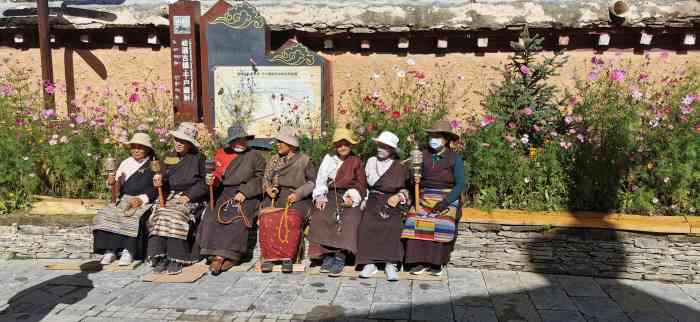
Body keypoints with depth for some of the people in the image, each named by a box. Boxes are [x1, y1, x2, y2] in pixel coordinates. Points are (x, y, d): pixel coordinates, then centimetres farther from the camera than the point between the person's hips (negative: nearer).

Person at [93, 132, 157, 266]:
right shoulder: (126, 163, 19)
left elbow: (157, 188, -7)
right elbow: (119, 186, 16)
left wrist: (142, 199, -20)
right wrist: (112, 182, -7)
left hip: (144, 203, -5)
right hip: (124, 200, 5)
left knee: (134, 218, -33)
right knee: (105, 215, -19)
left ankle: (129, 251, -27)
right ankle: (110, 250, -20)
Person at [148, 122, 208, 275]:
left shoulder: (198, 158, 7)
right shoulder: (170, 158, 20)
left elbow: (203, 182, 1)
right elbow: (166, 179, 17)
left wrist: (189, 196, -11)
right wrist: (159, 180, -7)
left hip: (191, 198, -4)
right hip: (169, 197, 4)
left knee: (175, 217, -33)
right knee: (157, 216, -26)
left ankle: (176, 260, -29)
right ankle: (160, 258, -27)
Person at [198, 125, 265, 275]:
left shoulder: (255, 155, 12)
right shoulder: (223, 155, 22)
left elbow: (259, 178, 2)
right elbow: (219, 175, 20)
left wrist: (244, 193, -10)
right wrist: (213, 180, -4)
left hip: (248, 195, -3)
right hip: (226, 193, 3)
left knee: (236, 218, -27)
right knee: (212, 217, -21)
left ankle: (222, 256, -24)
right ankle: (219, 256, -22)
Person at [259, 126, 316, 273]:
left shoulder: (304, 160, 8)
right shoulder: (273, 160, 22)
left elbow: (313, 182, 2)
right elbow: (266, 179, 21)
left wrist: (298, 194, -12)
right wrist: (268, 188, -2)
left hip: (297, 199, -3)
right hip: (275, 196, 3)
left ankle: (288, 257, -29)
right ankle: (268, 257, -25)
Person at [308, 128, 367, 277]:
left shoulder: (356, 162, 12)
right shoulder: (329, 159, 16)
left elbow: (361, 186, 9)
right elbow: (320, 181, 11)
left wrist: (352, 198, -9)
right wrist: (320, 197, -6)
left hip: (349, 199, -1)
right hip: (330, 197, 2)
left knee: (348, 220, -30)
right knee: (319, 218, -25)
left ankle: (340, 257, -27)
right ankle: (326, 255, -19)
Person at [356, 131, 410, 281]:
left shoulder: (400, 167, 12)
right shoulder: (371, 161, 17)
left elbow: (406, 189, 14)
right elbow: (370, 182, 10)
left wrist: (399, 196, -4)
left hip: (393, 202, -1)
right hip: (374, 200, 2)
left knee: (392, 226, -24)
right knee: (367, 225, -21)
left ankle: (391, 265, -19)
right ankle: (370, 263, -16)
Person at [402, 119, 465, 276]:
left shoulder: (455, 158, 2)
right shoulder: (423, 155, 9)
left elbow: (460, 184, -3)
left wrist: (446, 201, -14)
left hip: (447, 198, -2)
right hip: (425, 197, 2)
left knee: (442, 224, -24)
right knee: (416, 221, -22)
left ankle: (436, 262, -12)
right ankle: (420, 261, -18)